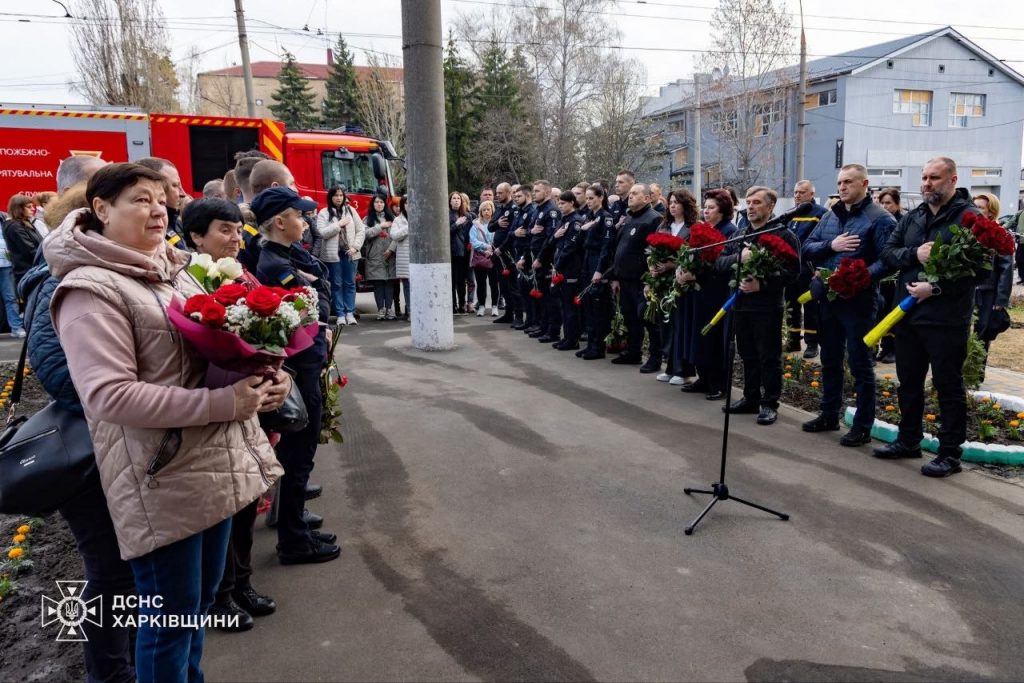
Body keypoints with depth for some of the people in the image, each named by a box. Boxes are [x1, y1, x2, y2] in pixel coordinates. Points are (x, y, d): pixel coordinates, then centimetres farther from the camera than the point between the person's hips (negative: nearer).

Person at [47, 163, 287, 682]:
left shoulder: (174, 271, 11)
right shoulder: (91, 289, -14)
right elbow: (111, 396, -23)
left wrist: (262, 376, -1)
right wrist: (223, 403, -24)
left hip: (214, 467, 8)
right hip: (163, 481, -8)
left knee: (200, 602, 22)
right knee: (170, 618, 7)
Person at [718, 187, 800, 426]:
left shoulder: (784, 235, -5)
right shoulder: (739, 235, 14)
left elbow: (792, 270, -12)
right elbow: (720, 262, 7)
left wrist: (762, 285, -21)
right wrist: (738, 257, -14)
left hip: (768, 305, -6)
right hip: (740, 303, 6)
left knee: (769, 357, 1)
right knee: (748, 355, 14)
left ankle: (769, 404, 10)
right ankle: (751, 398, 25)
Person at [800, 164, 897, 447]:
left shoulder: (880, 219, -8)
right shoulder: (830, 216, 12)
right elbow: (807, 249, 7)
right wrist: (831, 246, -10)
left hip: (859, 301, -7)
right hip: (827, 299, 7)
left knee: (860, 365, 1)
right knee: (829, 360, 16)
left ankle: (863, 426, 11)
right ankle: (829, 415, 30)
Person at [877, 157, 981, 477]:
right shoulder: (912, 218, 13)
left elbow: (980, 268, -15)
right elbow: (887, 252, 7)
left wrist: (936, 288, -21)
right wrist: (914, 254, -13)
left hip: (946, 319, -7)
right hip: (907, 314, 7)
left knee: (948, 386, 2)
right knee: (908, 381, 16)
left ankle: (950, 453, 12)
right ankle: (909, 439, 30)